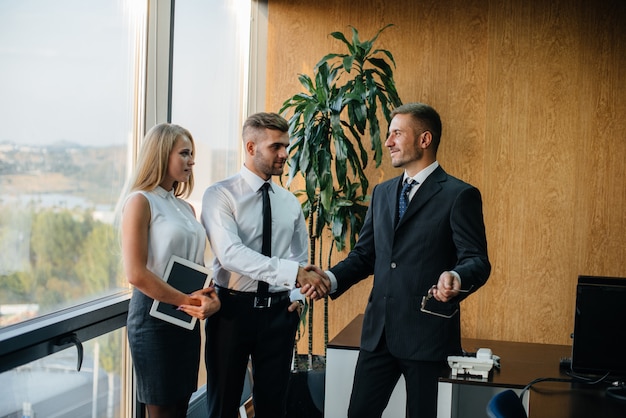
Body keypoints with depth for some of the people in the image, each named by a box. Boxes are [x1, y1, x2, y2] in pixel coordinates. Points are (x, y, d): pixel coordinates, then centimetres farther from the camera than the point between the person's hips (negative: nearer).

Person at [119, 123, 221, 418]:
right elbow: (136, 273, -18)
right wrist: (187, 301, -17)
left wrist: (212, 299, -5)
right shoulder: (140, 201, -10)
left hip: (187, 319, 7)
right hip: (155, 316, -7)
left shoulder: (186, 208, 12)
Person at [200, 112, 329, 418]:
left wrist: (298, 296, -1)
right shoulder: (220, 195, -10)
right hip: (233, 308, -4)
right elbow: (230, 253, -26)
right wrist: (293, 273, -34)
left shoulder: (290, 203, 7)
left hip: (279, 312, 4)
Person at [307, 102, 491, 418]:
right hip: (379, 332, 6)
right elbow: (364, 254, 15)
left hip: (427, 332, -6)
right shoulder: (382, 193, 14)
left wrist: (456, 280, -34)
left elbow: (477, 261, -12)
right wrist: (331, 279, -3)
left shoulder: (459, 196, -7)